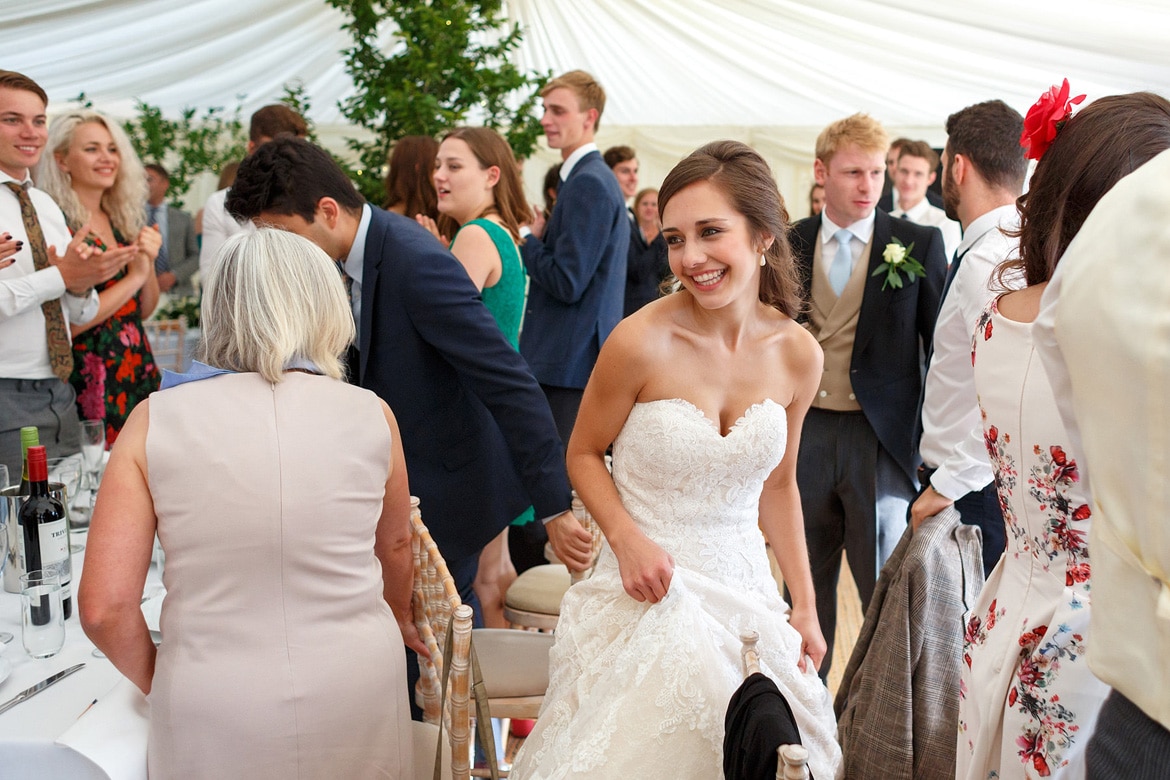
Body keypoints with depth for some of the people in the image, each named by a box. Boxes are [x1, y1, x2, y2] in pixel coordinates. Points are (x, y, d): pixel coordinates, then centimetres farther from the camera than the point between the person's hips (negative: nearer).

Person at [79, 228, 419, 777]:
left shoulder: (154, 422, -7)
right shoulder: (369, 415, -4)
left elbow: (104, 608, -10)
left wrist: (159, 687, 9)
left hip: (216, 720, -1)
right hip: (358, 691, 2)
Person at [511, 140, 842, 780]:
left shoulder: (798, 354, -4)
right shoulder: (642, 341, -17)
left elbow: (778, 483, 9)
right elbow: (583, 454, -3)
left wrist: (804, 606, 7)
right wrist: (627, 538, -19)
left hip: (745, 595, 4)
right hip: (647, 591, -4)